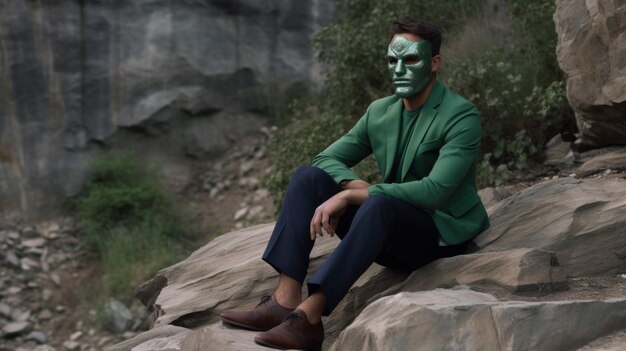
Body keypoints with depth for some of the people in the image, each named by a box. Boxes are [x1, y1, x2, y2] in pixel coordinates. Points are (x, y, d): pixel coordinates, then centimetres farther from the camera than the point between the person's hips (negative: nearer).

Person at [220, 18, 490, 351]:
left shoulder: (462, 116, -15)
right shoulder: (379, 112, 6)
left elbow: (434, 191, -27)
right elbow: (326, 158, 6)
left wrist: (350, 196, -28)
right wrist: (356, 185, -17)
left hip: (441, 235, -6)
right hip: (389, 234, 6)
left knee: (379, 204, -38)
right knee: (308, 177, -12)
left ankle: (308, 316, -39)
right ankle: (285, 301, -25)